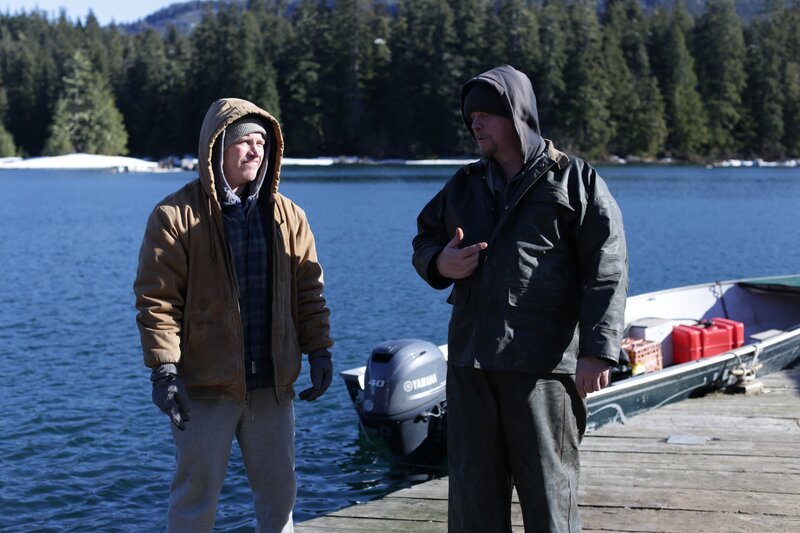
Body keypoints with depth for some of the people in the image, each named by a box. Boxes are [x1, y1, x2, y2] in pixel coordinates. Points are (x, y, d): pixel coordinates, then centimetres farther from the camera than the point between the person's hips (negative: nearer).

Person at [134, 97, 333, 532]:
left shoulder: (287, 215, 7)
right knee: (196, 495, 4)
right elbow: (156, 298, -9)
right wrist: (163, 369, -14)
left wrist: (319, 351, 5)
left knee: (279, 491, 14)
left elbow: (308, 289, 11)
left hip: (273, 383, 4)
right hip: (205, 384, -4)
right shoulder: (177, 216, -7)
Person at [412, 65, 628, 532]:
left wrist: (597, 351, -15)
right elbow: (424, 242, 26)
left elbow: (606, 270, -6)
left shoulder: (575, 179, 1)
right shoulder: (465, 185, 17)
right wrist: (440, 264, 0)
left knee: (548, 491, 2)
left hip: (542, 363, -5)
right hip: (470, 360, 5)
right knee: (472, 485, 10)